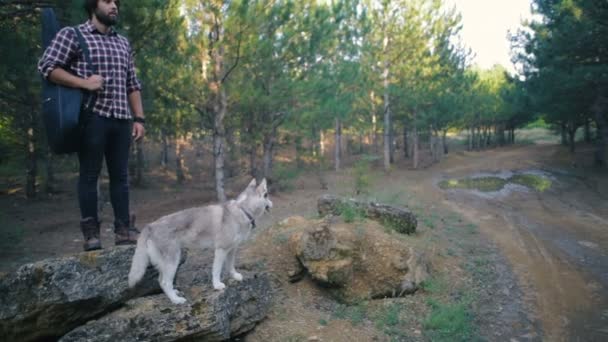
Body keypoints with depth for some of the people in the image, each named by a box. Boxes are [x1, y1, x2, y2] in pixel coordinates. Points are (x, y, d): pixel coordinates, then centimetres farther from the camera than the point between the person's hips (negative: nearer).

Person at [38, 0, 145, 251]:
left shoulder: (123, 43, 20)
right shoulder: (71, 35, 4)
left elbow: (132, 84, 19)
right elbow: (46, 66, -4)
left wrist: (139, 118, 11)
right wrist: (84, 83, -14)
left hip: (121, 118, 5)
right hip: (92, 117, -5)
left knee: (120, 175, 6)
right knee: (90, 174, -1)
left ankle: (123, 229, 12)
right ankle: (90, 232, 6)